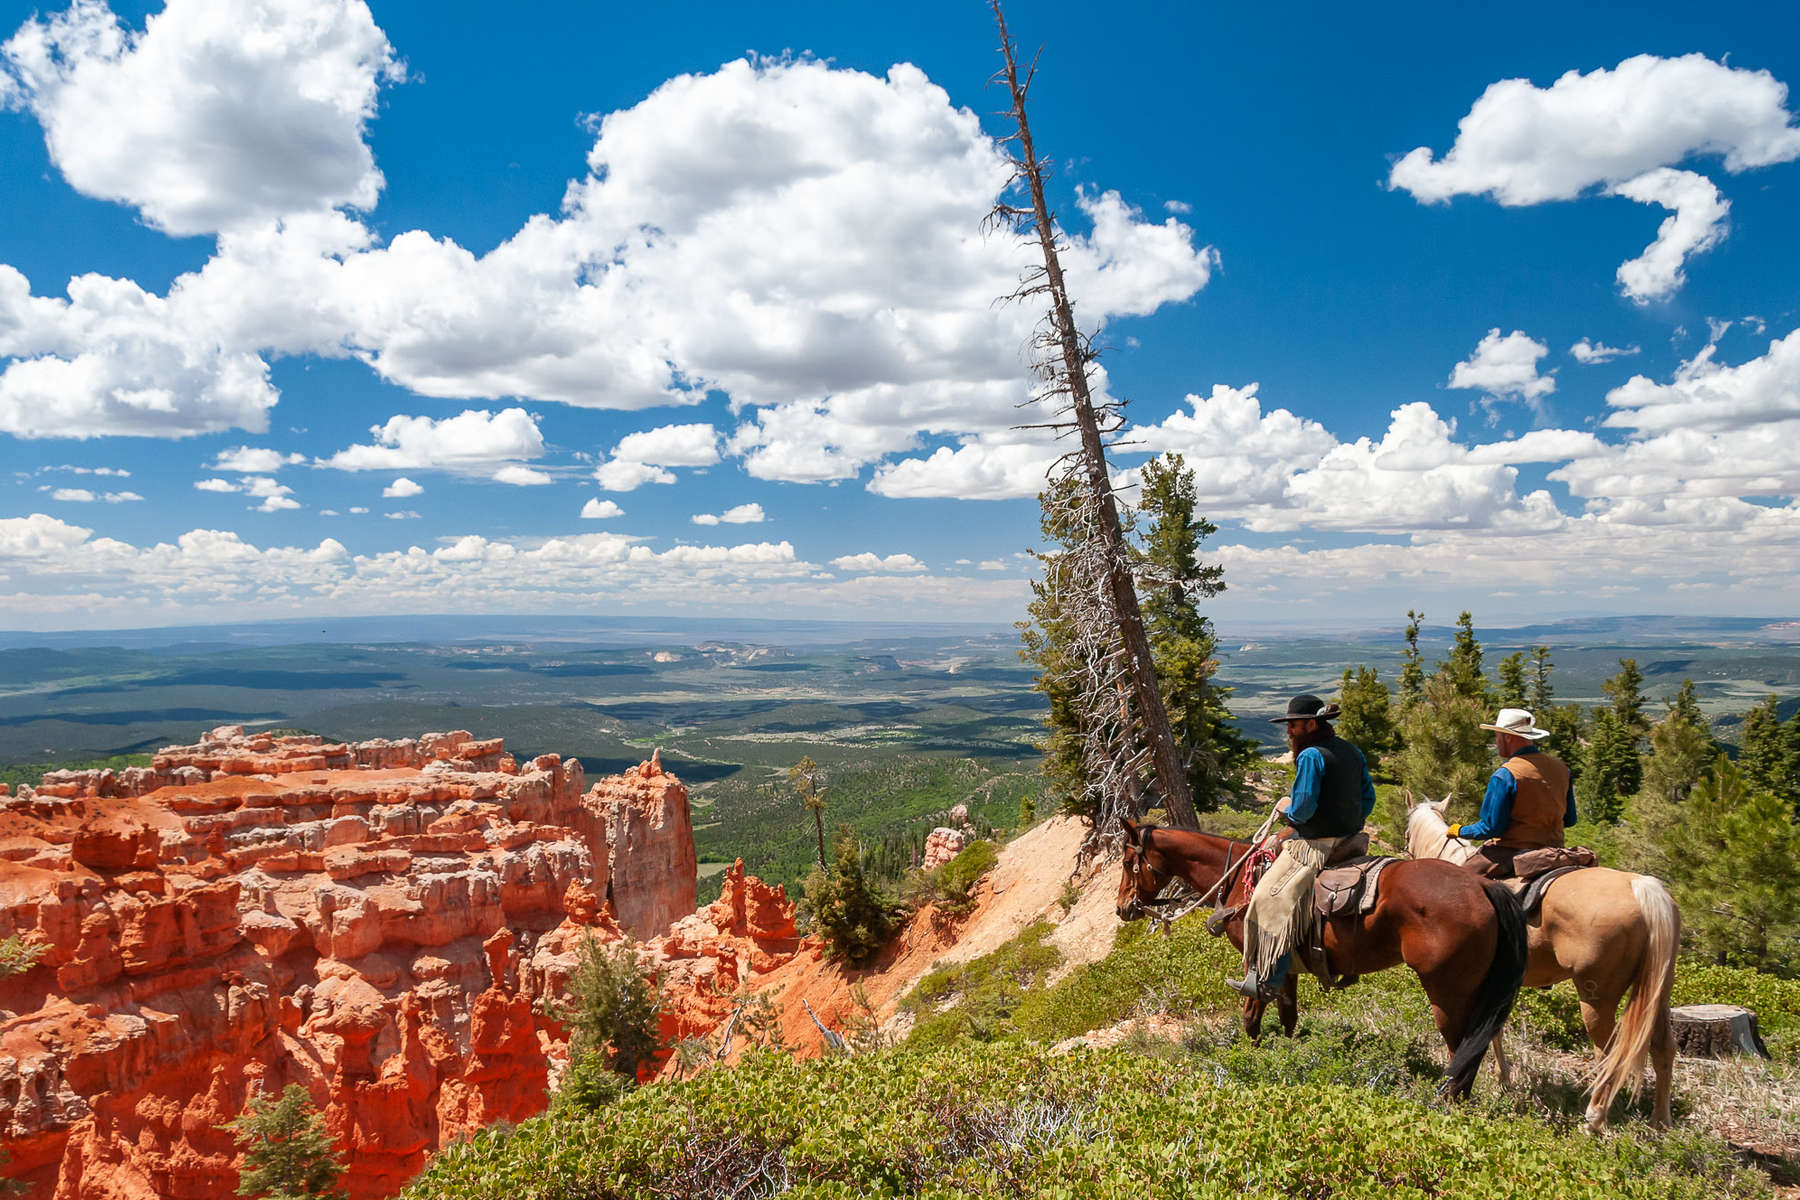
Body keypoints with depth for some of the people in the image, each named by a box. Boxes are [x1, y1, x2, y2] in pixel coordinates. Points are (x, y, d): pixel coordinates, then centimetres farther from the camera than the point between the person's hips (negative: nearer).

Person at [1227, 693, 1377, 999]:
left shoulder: (1310, 756, -18)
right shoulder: (1353, 752, 9)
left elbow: (1302, 810, -21)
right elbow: (1368, 799, 14)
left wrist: (1286, 808, 0)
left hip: (1315, 847, -10)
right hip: (1349, 841, 10)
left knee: (1273, 899, -8)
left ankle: (1268, 981, -10)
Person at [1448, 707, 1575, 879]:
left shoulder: (1505, 775, -17)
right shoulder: (1561, 767, 5)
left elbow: (1491, 828, -15)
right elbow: (1570, 820, 14)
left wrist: (1460, 831, 2)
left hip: (1513, 853, -7)